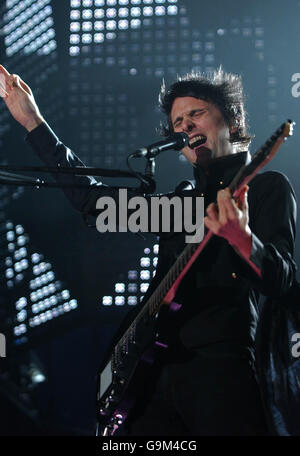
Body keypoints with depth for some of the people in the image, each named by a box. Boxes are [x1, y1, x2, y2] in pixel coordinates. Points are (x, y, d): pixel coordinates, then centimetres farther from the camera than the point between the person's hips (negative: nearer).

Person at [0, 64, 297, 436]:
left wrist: (243, 238, -30)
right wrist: (33, 122, 24)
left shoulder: (266, 186, 4)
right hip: (159, 368, 6)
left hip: (220, 364, -6)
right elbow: (89, 196, 26)